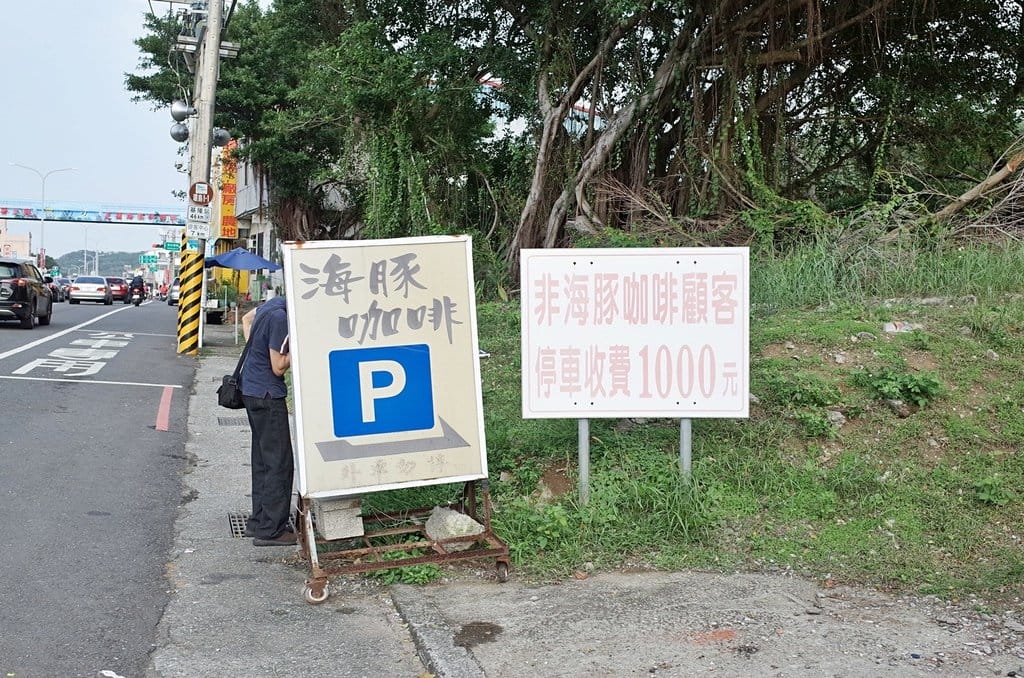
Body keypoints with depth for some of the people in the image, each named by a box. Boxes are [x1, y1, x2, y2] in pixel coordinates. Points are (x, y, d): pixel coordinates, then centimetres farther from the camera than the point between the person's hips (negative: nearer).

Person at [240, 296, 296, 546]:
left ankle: (258, 521, 24)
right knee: (279, 462, -4)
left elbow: (246, 319, 24)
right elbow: (279, 367, -19)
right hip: (267, 394, -10)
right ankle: (270, 530, 0)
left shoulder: (276, 303, 4)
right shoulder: (280, 317, -23)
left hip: (251, 389, 10)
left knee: (263, 459, 16)